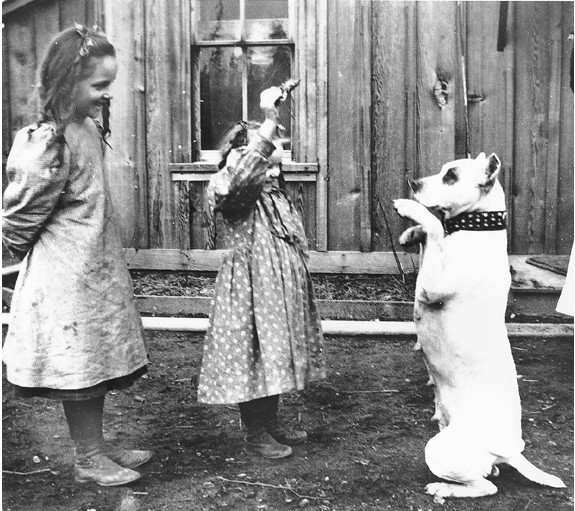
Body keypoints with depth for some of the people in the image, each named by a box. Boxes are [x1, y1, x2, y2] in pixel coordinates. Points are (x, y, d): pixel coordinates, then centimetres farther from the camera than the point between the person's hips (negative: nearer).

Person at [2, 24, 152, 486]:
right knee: (79, 364, 5)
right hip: (66, 274, -8)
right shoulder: (50, 144, -22)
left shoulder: (88, 128, 5)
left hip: (95, 269, 8)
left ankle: (98, 445, 32)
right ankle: (89, 459, 22)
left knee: (96, 360, 17)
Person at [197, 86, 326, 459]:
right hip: (250, 286, -8)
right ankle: (255, 433, 15)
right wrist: (269, 124, -40)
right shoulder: (234, 193, -14)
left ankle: (273, 422, 31)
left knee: (276, 353, 16)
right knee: (252, 355, 0)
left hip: (282, 288, 8)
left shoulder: (277, 196, 13)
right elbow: (238, 176, -38)